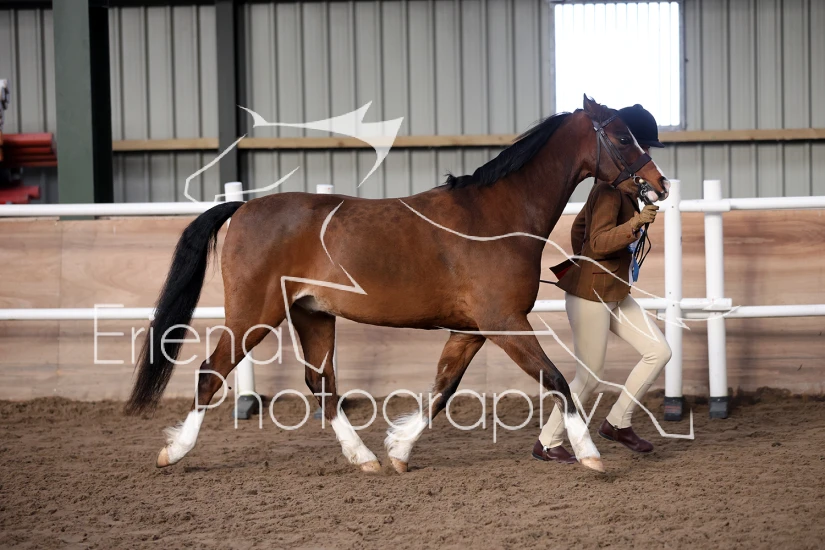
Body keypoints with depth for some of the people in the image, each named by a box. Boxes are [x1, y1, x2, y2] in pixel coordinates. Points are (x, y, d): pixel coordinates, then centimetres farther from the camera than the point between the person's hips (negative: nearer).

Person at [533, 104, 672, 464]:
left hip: (614, 293, 10)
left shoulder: (623, 188, 11)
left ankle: (617, 423, 15)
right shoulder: (610, 191, -18)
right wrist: (635, 224, -35)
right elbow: (598, 242, -26)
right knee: (590, 377, -3)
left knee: (659, 351, 5)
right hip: (591, 294, -10)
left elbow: (580, 225, 22)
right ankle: (547, 443, 11)